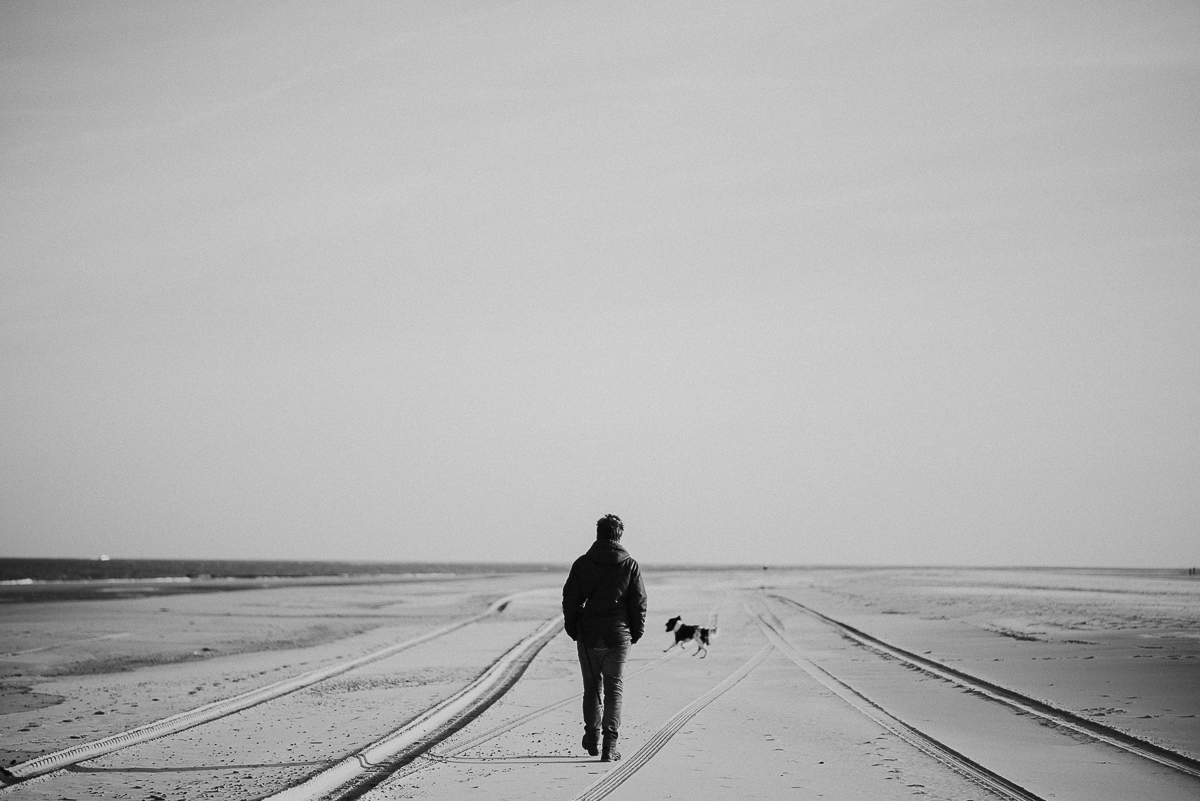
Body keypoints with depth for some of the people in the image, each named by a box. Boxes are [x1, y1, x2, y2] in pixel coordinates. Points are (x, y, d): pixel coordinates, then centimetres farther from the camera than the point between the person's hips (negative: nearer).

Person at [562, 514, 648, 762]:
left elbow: (570, 599, 1)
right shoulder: (630, 565, -2)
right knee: (613, 688, 2)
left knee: (591, 686, 16)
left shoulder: (582, 564, -1)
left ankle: (592, 736, 25)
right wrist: (636, 632, 11)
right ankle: (609, 744, -6)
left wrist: (572, 630, 11)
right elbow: (639, 602, 0)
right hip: (618, 635, -1)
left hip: (588, 635, 1)